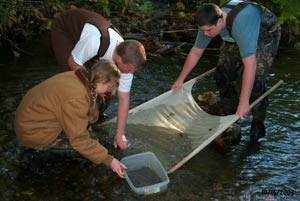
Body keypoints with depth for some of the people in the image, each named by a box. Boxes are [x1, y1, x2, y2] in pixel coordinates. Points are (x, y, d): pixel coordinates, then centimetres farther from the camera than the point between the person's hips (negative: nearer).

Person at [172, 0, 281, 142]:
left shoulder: (240, 24, -46)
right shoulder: (209, 22, -23)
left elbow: (250, 65, -49)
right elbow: (195, 52, -7)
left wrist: (244, 102, -49)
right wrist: (181, 79, -1)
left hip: (266, 36, -6)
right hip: (236, 39, 6)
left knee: (255, 80, -20)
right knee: (223, 75, -1)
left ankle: (258, 124, 1)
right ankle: (230, 116, 19)